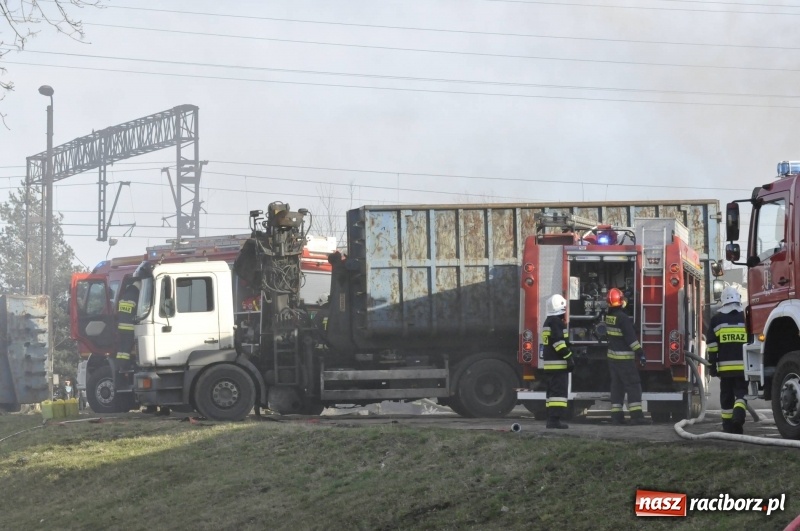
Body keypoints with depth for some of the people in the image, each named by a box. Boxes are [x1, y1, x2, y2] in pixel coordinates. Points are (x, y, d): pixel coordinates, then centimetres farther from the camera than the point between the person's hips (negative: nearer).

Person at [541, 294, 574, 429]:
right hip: (558, 363, -10)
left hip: (549, 363, 10)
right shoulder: (556, 322, -13)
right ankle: (555, 419, -18)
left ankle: (551, 419, 14)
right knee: (559, 391, -12)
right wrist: (568, 357, -20)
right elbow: (559, 341, -21)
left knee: (552, 391, 13)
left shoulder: (548, 321, 19)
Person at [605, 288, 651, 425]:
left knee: (617, 386, 11)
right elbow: (631, 337, -21)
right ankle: (636, 415, -13)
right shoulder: (623, 317, -19)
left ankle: (616, 415, 10)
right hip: (624, 357, -8)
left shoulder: (609, 316, 7)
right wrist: (640, 353, -17)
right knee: (633, 385, -7)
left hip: (612, 356, 8)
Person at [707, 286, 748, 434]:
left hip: (725, 366, 1)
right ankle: (739, 411, -25)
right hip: (743, 365, -1)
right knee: (741, 392, 3)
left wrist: (712, 365, 6)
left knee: (726, 397, 8)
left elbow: (712, 345, 2)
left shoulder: (716, 320, 4)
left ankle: (729, 426, 11)